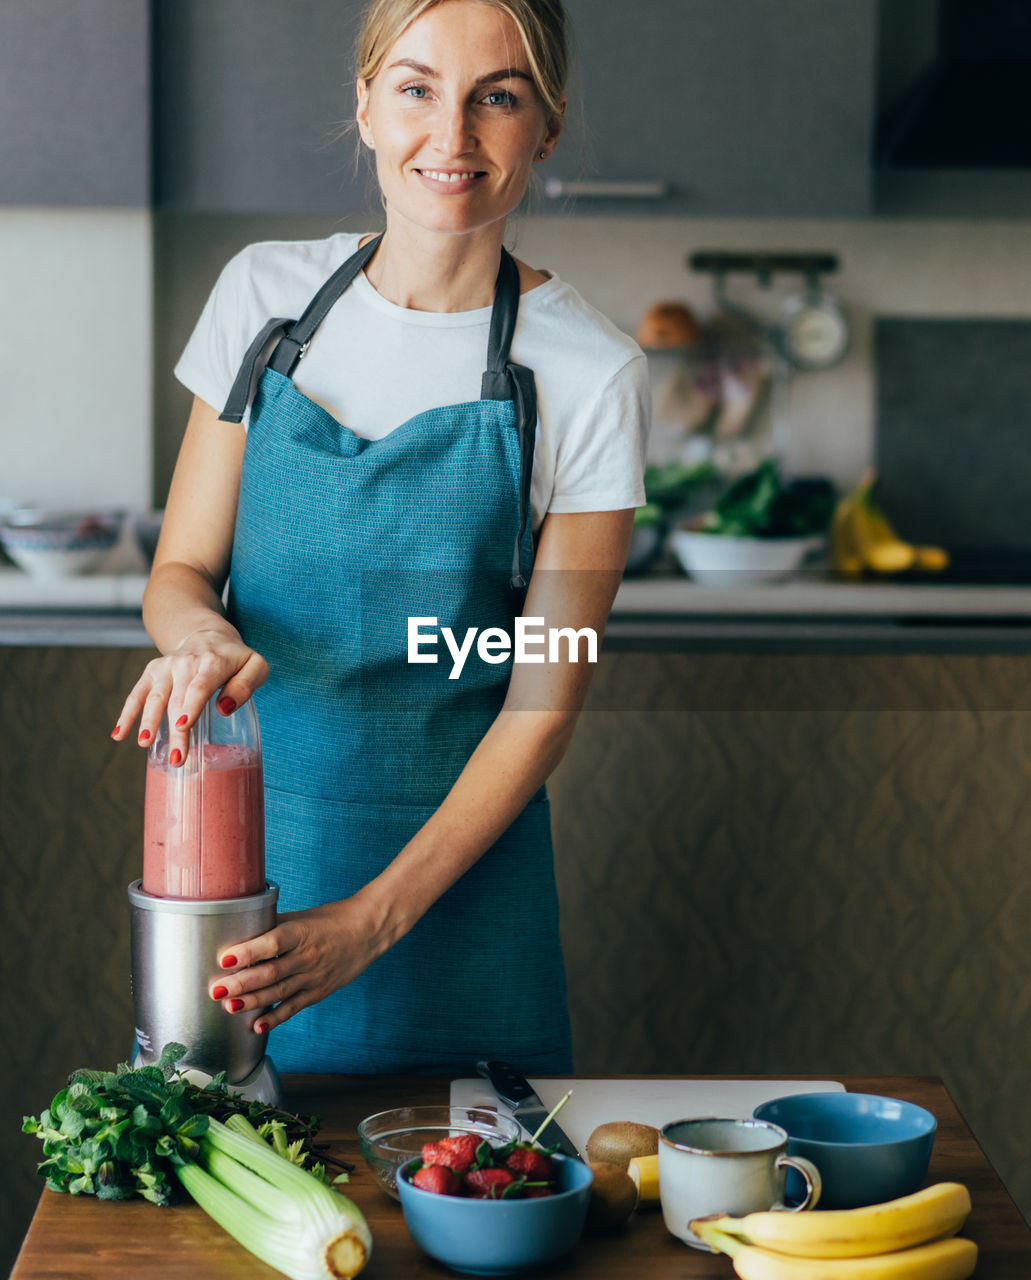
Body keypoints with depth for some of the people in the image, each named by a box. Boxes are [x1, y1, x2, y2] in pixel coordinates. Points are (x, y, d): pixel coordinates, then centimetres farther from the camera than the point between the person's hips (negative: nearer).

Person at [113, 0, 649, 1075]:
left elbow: (544, 702, -9)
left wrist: (374, 918, -17)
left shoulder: (589, 376, -9)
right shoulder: (265, 293, 1)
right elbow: (180, 568, 5)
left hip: (456, 854, -2)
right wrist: (197, 630, -20)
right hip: (243, 819, 3)